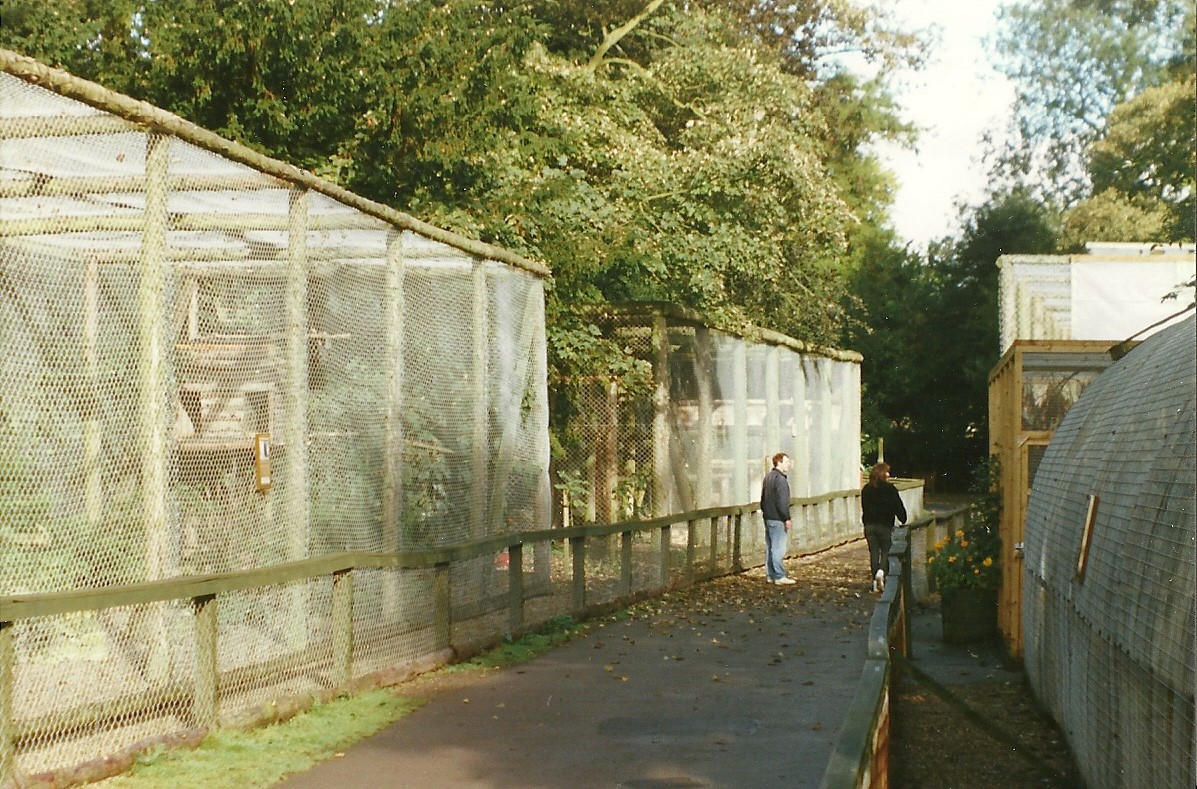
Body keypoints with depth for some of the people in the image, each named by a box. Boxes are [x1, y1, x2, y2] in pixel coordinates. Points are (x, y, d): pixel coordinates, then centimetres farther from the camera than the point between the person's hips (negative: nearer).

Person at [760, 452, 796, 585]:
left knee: (770, 547, 13)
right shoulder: (780, 479, -16)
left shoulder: (768, 477, 15)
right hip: (777, 519, -10)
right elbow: (782, 502, -20)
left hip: (768, 518, 10)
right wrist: (787, 518, -16)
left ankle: (770, 575, 17)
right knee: (779, 548, -7)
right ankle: (780, 576, -6)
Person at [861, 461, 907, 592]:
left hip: (869, 525, 4)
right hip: (885, 525, -4)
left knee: (873, 552, 8)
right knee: (886, 551, 8)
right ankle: (881, 571, -19)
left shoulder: (866, 489, 5)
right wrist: (903, 520, 8)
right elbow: (898, 506, -6)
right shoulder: (889, 488, -8)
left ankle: (875, 582, 6)